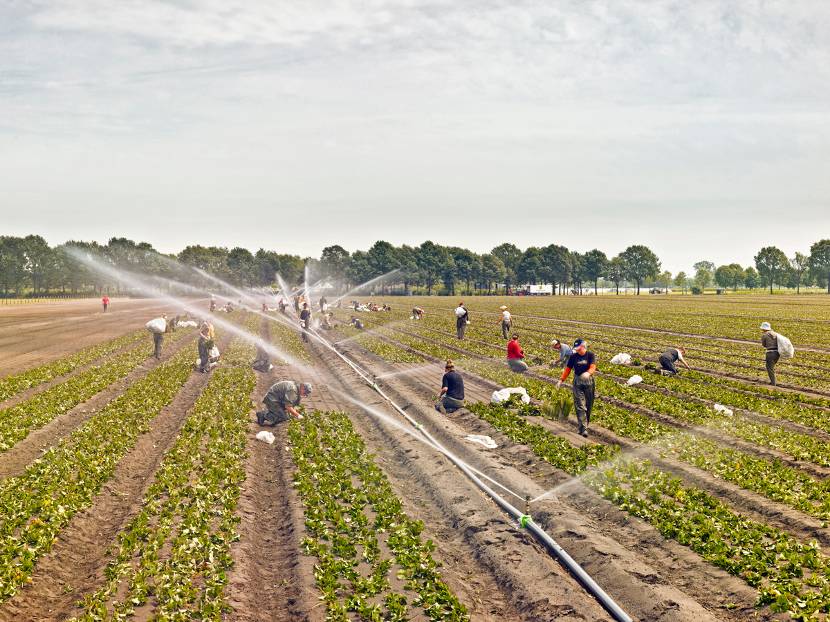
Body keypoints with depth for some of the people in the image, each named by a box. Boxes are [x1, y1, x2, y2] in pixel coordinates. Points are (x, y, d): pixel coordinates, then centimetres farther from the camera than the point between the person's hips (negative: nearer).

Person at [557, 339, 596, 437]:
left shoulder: (590, 355, -4)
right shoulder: (573, 356, 4)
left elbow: (593, 367, -19)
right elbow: (568, 369, 10)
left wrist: (588, 373, -40)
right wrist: (561, 380, 3)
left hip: (589, 382, -1)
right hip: (577, 382, 1)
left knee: (589, 405, 9)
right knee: (580, 406, -7)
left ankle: (585, 424, 28)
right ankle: (583, 429, -11)